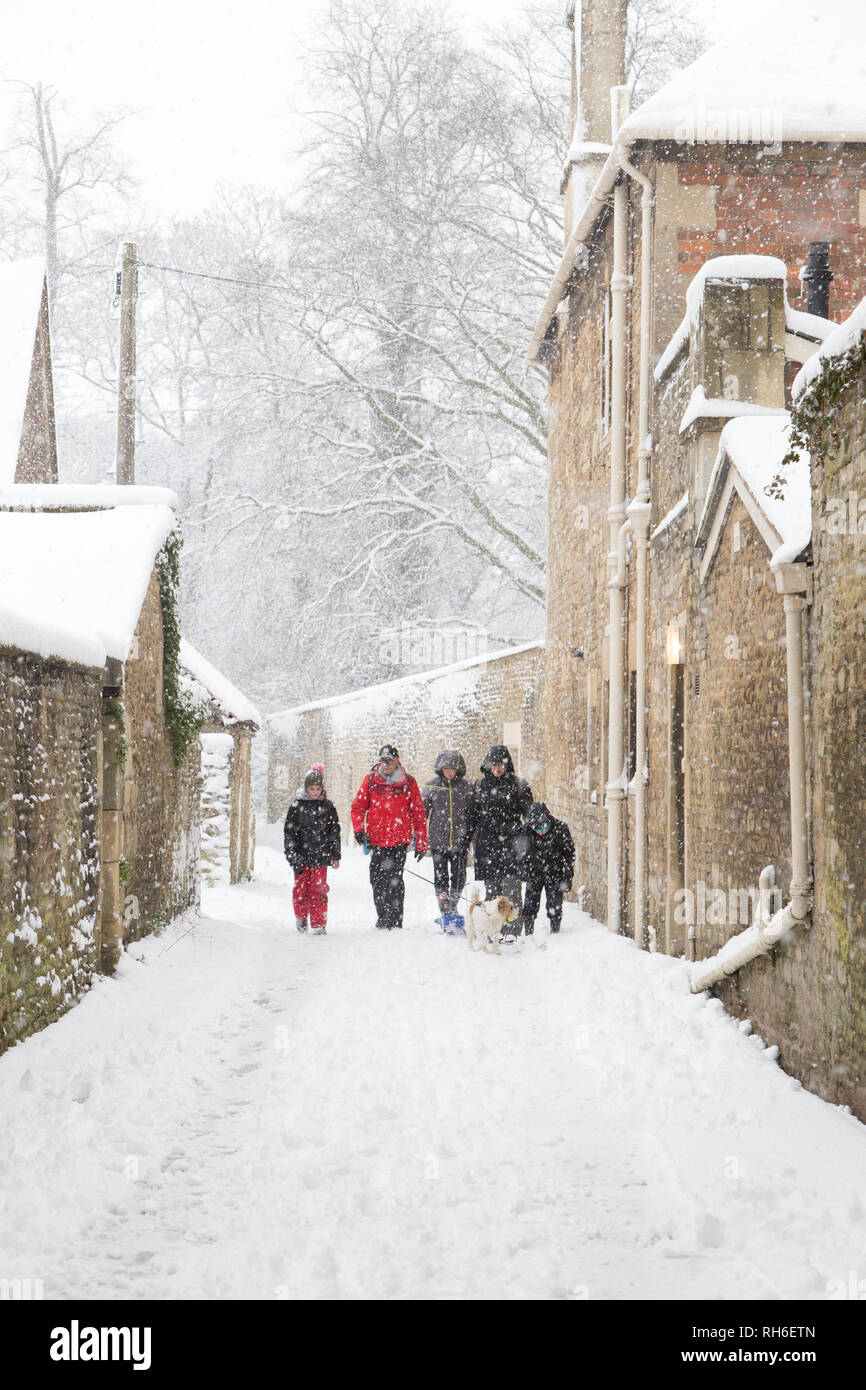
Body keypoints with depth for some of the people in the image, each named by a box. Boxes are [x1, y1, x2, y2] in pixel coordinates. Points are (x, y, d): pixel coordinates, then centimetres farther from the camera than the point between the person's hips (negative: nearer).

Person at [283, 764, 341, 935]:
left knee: (319, 889, -5)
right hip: (301, 856, 0)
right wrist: (292, 855, -4)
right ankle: (301, 916, 26)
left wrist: (335, 856, 8)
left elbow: (335, 832, 11)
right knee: (300, 889, 3)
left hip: (320, 856, 0)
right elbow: (289, 832, 3)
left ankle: (318, 924, -2)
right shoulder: (297, 806, 2)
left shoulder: (328, 807, 6)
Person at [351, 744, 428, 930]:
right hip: (377, 840, 2)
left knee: (394, 881, -9)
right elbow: (358, 806, 9)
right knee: (377, 881, 6)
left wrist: (421, 843, 4)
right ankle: (382, 918, 22)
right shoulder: (371, 780, 5)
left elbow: (418, 814, 6)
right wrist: (359, 829, -8)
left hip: (399, 840, -2)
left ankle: (395, 922, -4)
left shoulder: (408, 782, 2)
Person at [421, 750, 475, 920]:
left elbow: (473, 814, 8)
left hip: (460, 841, 0)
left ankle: (453, 905, 25)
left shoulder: (467, 788, 4)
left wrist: (469, 836, 1)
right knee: (441, 878, -2)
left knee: (459, 877, 1)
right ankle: (445, 912, 3)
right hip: (438, 840, 0)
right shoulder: (432, 787, 4)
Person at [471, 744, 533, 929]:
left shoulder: (518, 784, 5)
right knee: (491, 887, 5)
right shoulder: (481, 785, 15)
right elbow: (474, 814, 20)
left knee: (511, 886, -12)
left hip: (510, 842, -3)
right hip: (487, 843, 3)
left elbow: (529, 813, 5)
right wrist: (474, 838, 17)